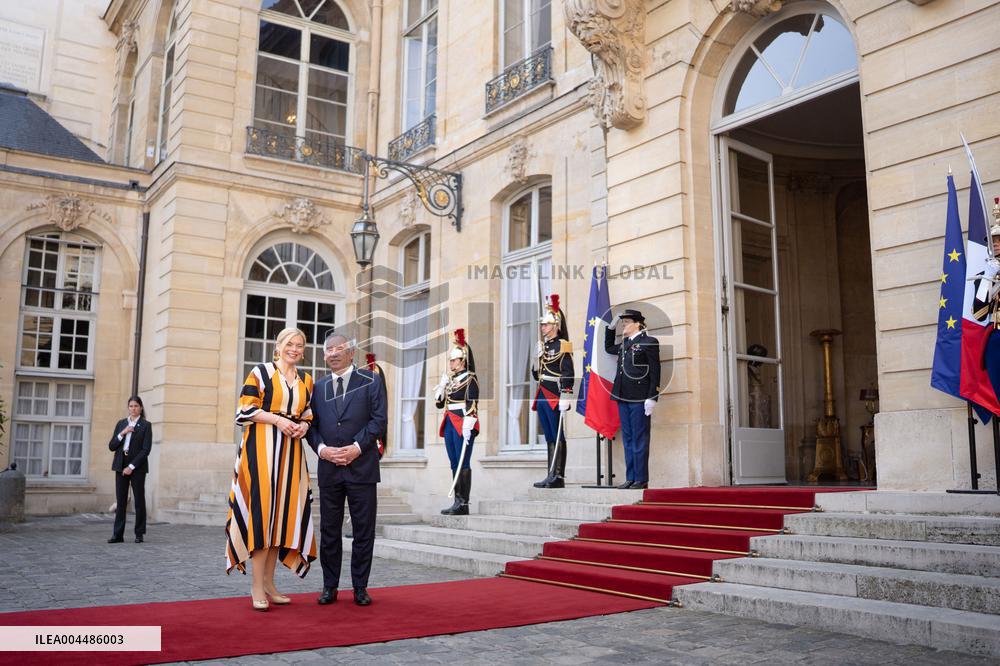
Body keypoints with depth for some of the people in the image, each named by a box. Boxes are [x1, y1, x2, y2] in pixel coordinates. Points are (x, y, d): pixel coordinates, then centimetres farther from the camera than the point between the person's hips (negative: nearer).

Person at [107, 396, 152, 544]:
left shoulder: (146, 425, 0)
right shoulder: (121, 423, 12)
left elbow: (146, 449, -8)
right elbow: (111, 446, 8)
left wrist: (131, 466, -12)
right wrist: (122, 434, -8)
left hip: (137, 466, -3)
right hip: (120, 465, 3)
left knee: (139, 500, 1)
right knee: (120, 500, 1)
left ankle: (139, 534, 8)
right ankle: (118, 534, 3)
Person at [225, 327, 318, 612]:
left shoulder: (306, 380, 15)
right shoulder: (260, 372, 0)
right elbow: (244, 410, -5)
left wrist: (303, 426, -2)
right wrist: (277, 419, -15)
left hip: (291, 451, 5)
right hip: (262, 449, -5)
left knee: (282, 512, 5)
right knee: (262, 510, -9)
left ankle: (268, 582, 13)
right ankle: (257, 587, -4)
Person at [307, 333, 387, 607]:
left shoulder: (371, 380, 4)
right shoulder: (319, 387, 15)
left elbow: (379, 419, -4)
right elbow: (312, 425, 10)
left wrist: (357, 447, -13)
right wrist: (321, 448, -8)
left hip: (361, 466, -3)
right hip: (328, 468, 3)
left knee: (363, 530, 2)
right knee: (329, 530, 7)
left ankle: (360, 588, 13)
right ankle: (330, 587, 18)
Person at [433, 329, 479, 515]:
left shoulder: (470, 379, -7)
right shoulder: (450, 379, 17)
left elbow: (472, 404, -15)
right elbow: (439, 403, 20)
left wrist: (467, 427, -22)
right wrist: (442, 385, 6)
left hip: (463, 425, -8)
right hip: (449, 424, 8)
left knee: (463, 463, -7)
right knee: (455, 464, 9)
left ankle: (464, 503, -4)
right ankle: (458, 501, 13)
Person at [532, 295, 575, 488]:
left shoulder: (562, 345, -7)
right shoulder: (542, 346, 17)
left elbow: (568, 373, -14)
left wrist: (565, 397, -20)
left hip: (555, 396, -8)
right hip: (543, 396, 8)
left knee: (558, 437, -5)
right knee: (550, 437, 11)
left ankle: (558, 476, -3)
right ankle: (552, 476, 15)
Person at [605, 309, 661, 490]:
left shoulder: (649, 342, -4)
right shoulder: (624, 344, 16)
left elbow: (655, 371, -8)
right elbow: (608, 348, 37)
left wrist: (652, 398, -15)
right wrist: (611, 327, 24)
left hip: (639, 399, -7)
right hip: (623, 398, 7)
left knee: (639, 440, -2)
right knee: (628, 439, 10)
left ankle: (641, 479, 3)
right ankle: (630, 478, 15)